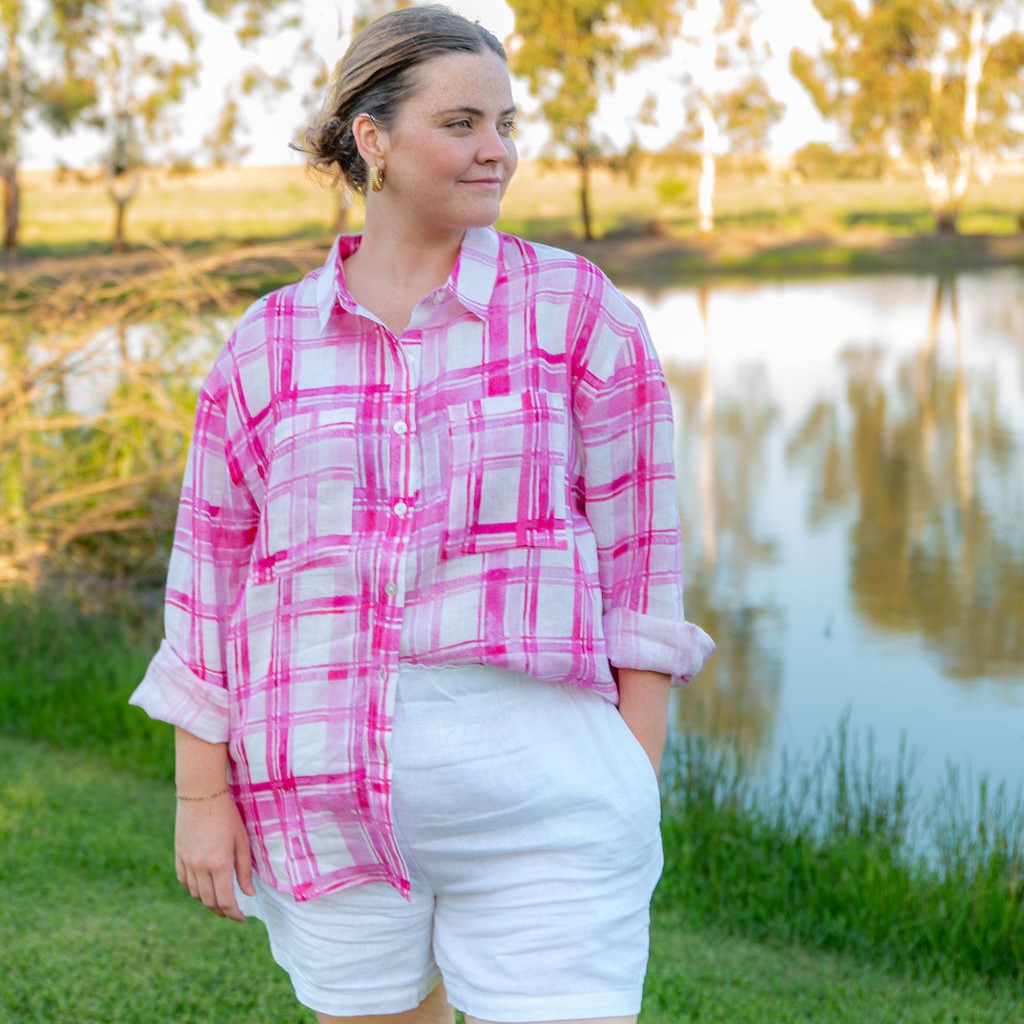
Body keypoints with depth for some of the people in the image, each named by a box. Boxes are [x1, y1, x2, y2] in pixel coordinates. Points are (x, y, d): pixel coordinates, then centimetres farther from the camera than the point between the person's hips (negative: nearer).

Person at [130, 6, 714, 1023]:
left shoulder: (578, 313, -1)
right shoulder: (266, 346, 4)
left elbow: (638, 557, 0)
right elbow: (210, 576, 7)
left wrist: (637, 794, -2)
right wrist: (201, 795, 4)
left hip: (539, 791, -2)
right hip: (332, 802, 2)